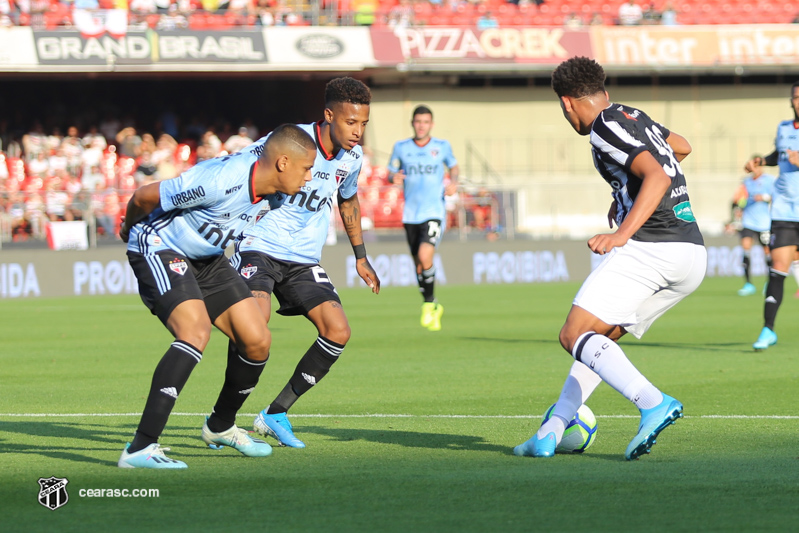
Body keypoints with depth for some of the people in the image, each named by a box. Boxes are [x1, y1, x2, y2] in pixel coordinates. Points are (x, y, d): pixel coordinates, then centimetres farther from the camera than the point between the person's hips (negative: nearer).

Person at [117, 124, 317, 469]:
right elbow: (143, 197, -22)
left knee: (257, 341, 1)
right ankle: (140, 449, -34)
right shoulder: (220, 182, -34)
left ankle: (220, 426, 29)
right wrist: (129, 228, 2)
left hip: (206, 257, 9)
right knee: (196, 330, -31)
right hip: (158, 247, -9)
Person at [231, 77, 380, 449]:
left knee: (338, 331, -10)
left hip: (304, 260, 6)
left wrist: (360, 256, 30)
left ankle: (275, 413, 3)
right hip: (260, 247, -6)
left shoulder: (352, 157, 2)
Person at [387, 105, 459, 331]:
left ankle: (429, 304, -3)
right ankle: (434, 307, 26)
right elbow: (390, 173, 12)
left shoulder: (442, 146, 2)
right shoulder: (401, 147, 4)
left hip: (434, 212, -3)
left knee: (425, 256, -21)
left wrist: (453, 182, -4)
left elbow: (453, 167, 17)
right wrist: (394, 178, -13)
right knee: (418, 265, 6)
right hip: (411, 215, 3)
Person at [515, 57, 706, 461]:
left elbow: (658, 176, -19)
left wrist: (622, 233, -26)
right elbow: (681, 148, 42)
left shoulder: (606, 127, -6)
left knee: (575, 335, -11)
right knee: (599, 340, 19)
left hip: (651, 245, -9)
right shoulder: (633, 116, 22)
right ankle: (551, 433, 13)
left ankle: (653, 403, -31)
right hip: (694, 253, 9)